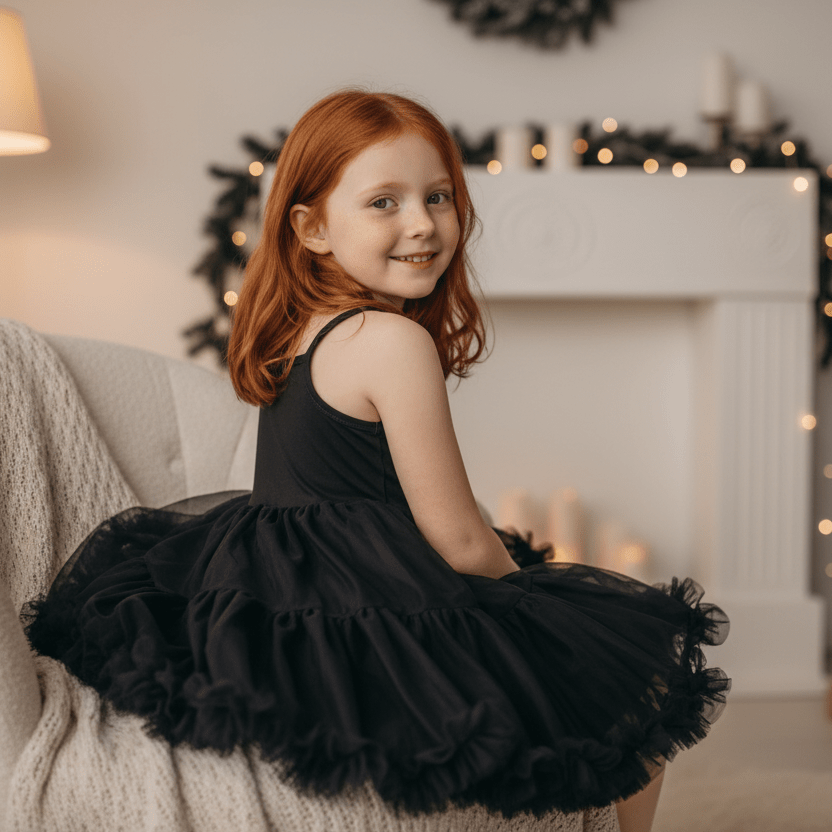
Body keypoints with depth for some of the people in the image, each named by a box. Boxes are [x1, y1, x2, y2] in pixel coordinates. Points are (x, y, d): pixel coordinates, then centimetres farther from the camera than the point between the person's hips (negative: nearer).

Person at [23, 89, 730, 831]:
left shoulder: (301, 328, 6)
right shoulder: (395, 340, -21)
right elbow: (460, 543, -17)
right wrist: (527, 588, 4)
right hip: (362, 626, -10)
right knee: (648, 677, 7)